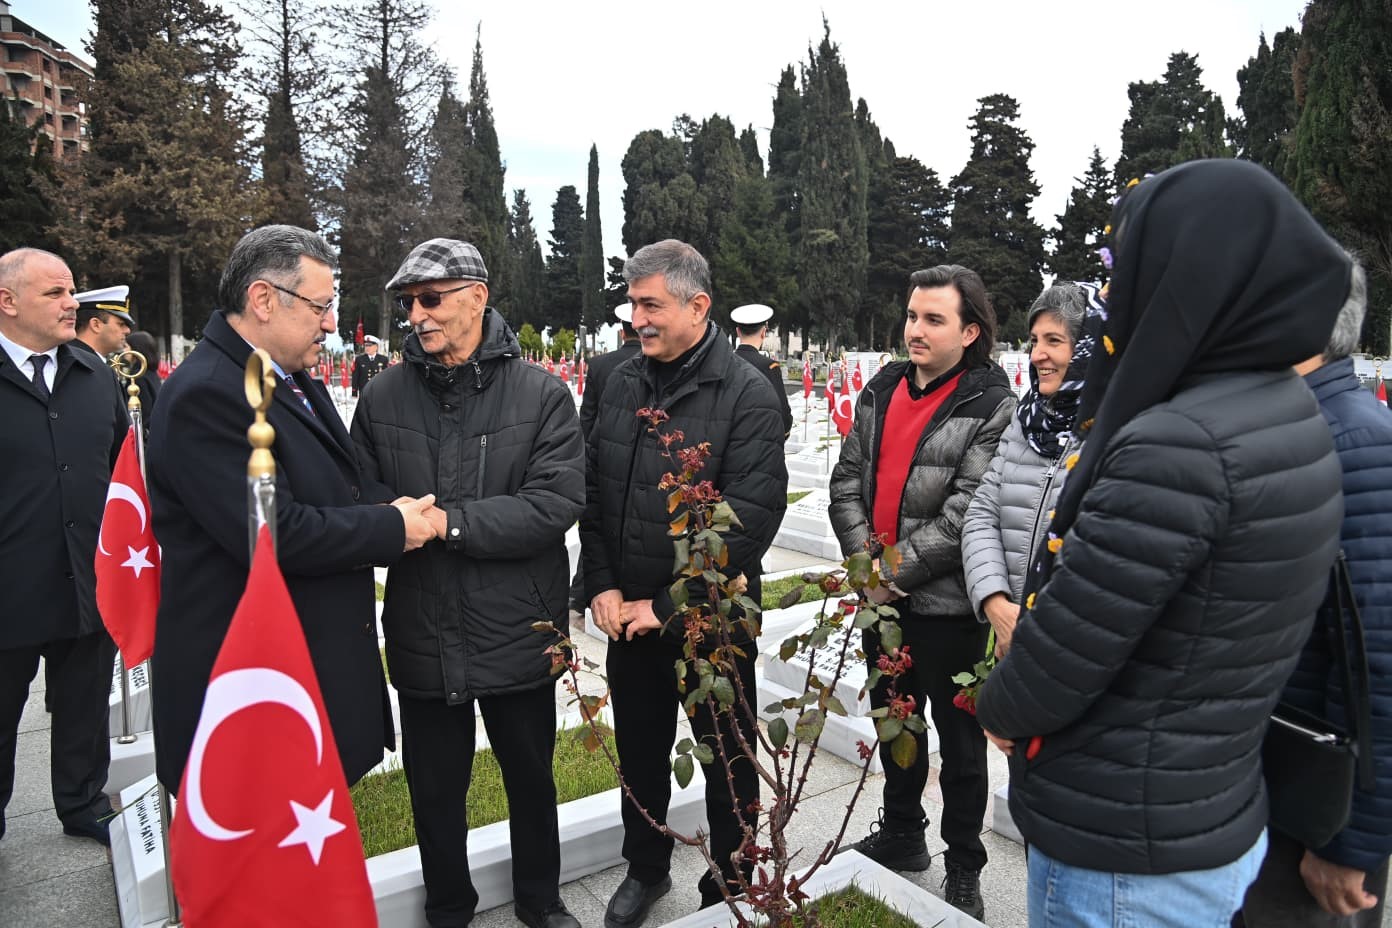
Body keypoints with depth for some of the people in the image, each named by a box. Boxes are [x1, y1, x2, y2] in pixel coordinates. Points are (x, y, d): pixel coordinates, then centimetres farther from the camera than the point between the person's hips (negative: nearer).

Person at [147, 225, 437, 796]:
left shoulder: (293, 379, 10)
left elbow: (331, 486, 18)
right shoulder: (205, 395, -20)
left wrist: (389, 504, -4)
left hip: (320, 659, 9)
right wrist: (393, 528, -16)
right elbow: (273, 532, -27)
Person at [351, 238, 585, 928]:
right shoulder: (384, 396, 0)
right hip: (423, 637, 2)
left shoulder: (541, 394, -8)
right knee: (434, 787, 18)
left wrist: (449, 522, -22)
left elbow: (556, 503, -18)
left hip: (519, 635, -1)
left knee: (530, 777, 19)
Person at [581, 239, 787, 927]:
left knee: (727, 759, 13)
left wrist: (669, 605, -17)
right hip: (628, 615, 5)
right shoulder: (622, 384, 3)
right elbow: (592, 493, 8)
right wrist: (602, 585, -4)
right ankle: (646, 868, 44)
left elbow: (752, 515, -19)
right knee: (640, 750, 20)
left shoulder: (746, 394, -14)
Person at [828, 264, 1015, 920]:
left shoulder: (991, 408, -12)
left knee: (959, 734, 11)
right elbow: (847, 480, 4)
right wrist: (866, 558, -9)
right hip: (880, 595, 6)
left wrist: (896, 571, -17)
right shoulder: (882, 390, 5)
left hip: (945, 602, -6)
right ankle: (902, 833, 43)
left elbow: (966, 513, -19)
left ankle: (963, 867, 31)